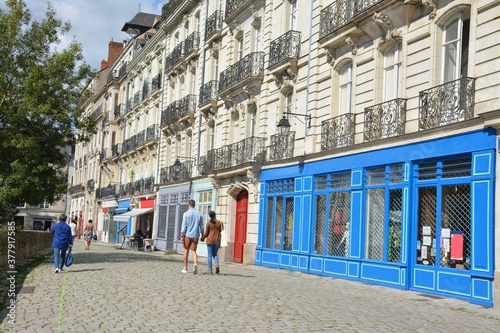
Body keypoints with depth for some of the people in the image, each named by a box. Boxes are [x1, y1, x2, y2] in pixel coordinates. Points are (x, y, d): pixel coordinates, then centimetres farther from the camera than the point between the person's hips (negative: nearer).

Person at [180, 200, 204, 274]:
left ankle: (185, 268, 15)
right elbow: (201, 227, 7)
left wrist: (182, 236, -7)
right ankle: (195, 263, -22)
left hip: (187, 235, -2)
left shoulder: (186, 214, -4)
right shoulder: (199, 214, 6)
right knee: (193, 251, 7)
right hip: (195, 236, 2)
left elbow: (184, 226, -9)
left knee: (186, 250, 11)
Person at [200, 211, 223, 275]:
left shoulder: (208, 223, -6)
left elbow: (206, 233, -2)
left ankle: (210, 270, 1)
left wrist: (202, 238, 15)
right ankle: (217, 264, -10)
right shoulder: (219, 222, 2)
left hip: (210, 240, -3)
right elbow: (220, 231, 9)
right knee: (215, 254, 17)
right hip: (217, 240, 3)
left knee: (209, 255, 4)